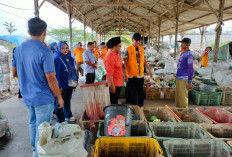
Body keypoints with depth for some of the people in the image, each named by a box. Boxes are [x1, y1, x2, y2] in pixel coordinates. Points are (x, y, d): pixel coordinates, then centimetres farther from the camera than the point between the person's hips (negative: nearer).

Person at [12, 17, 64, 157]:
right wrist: (59, 97, -10)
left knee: (33, 124, 23)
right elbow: (50, 79, -21)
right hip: (43, 98, -7)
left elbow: (15, 73, 10)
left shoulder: (18, 49, 2)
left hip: (27, 97, 7)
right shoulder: (45, 51, -20)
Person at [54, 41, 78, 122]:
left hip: (70, 84, 7)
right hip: (62, 86, -7)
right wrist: (59, 86, -18)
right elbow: (56, 74, -16)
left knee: (68, 100, 22)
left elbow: (73, 70, 14)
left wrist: (75, 81, 10)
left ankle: (68, 115, 40)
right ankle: (60, 120, 20)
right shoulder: (57, 59, -14)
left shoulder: (70, 58, 6)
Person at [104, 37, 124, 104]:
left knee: (116, 101, 21)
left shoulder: (118, 54, 6)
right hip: (114, 84, -9)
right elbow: (109, 73, -22)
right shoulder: (109, 57, -22)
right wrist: (112, 85, -20)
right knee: (113, 103, 5)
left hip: (119, 83, 9)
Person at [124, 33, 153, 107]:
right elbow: (125, 63, -9)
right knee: (133, 94, 5)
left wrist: (149, 70, 16)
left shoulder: (142, 48, 8)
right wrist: (125, 75, -16)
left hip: (140, 75, 5)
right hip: (132, 76, -4)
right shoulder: (128, 49, -8)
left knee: (140, 94, 11)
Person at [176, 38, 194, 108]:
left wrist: (189, 82, -17)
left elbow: (191, 69, -16)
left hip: (184, 79, -9)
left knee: (183, 97, -4)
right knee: (177, 96, 15)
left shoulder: (189, 55, -13)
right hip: (178, 78, 9)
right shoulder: (182, 53, 15)